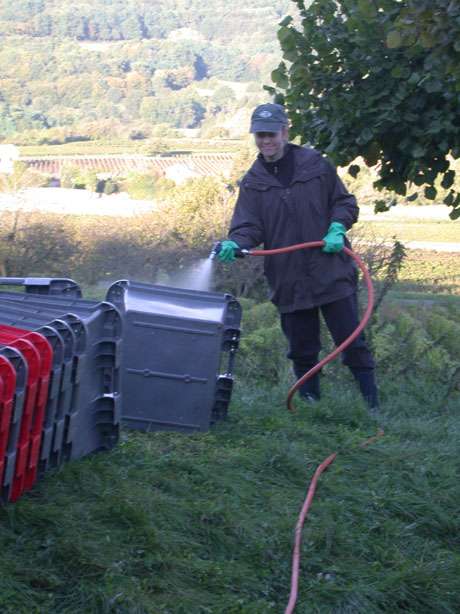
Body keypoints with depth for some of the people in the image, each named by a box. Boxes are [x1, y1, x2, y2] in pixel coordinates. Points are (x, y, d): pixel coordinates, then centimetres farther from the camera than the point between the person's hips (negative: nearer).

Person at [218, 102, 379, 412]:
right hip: (289, 280, 2)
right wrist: (235, 244, -24)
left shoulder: (316, 164, 2)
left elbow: (344, 202, 8)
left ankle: (373, 405, 7)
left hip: (332, 272, -2)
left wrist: (337, 228, -10)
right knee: (302, 350, 9)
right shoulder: (252, 182, 5)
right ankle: (310, 404, 23)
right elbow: (248, 226, -3)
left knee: (352, 342, -1)